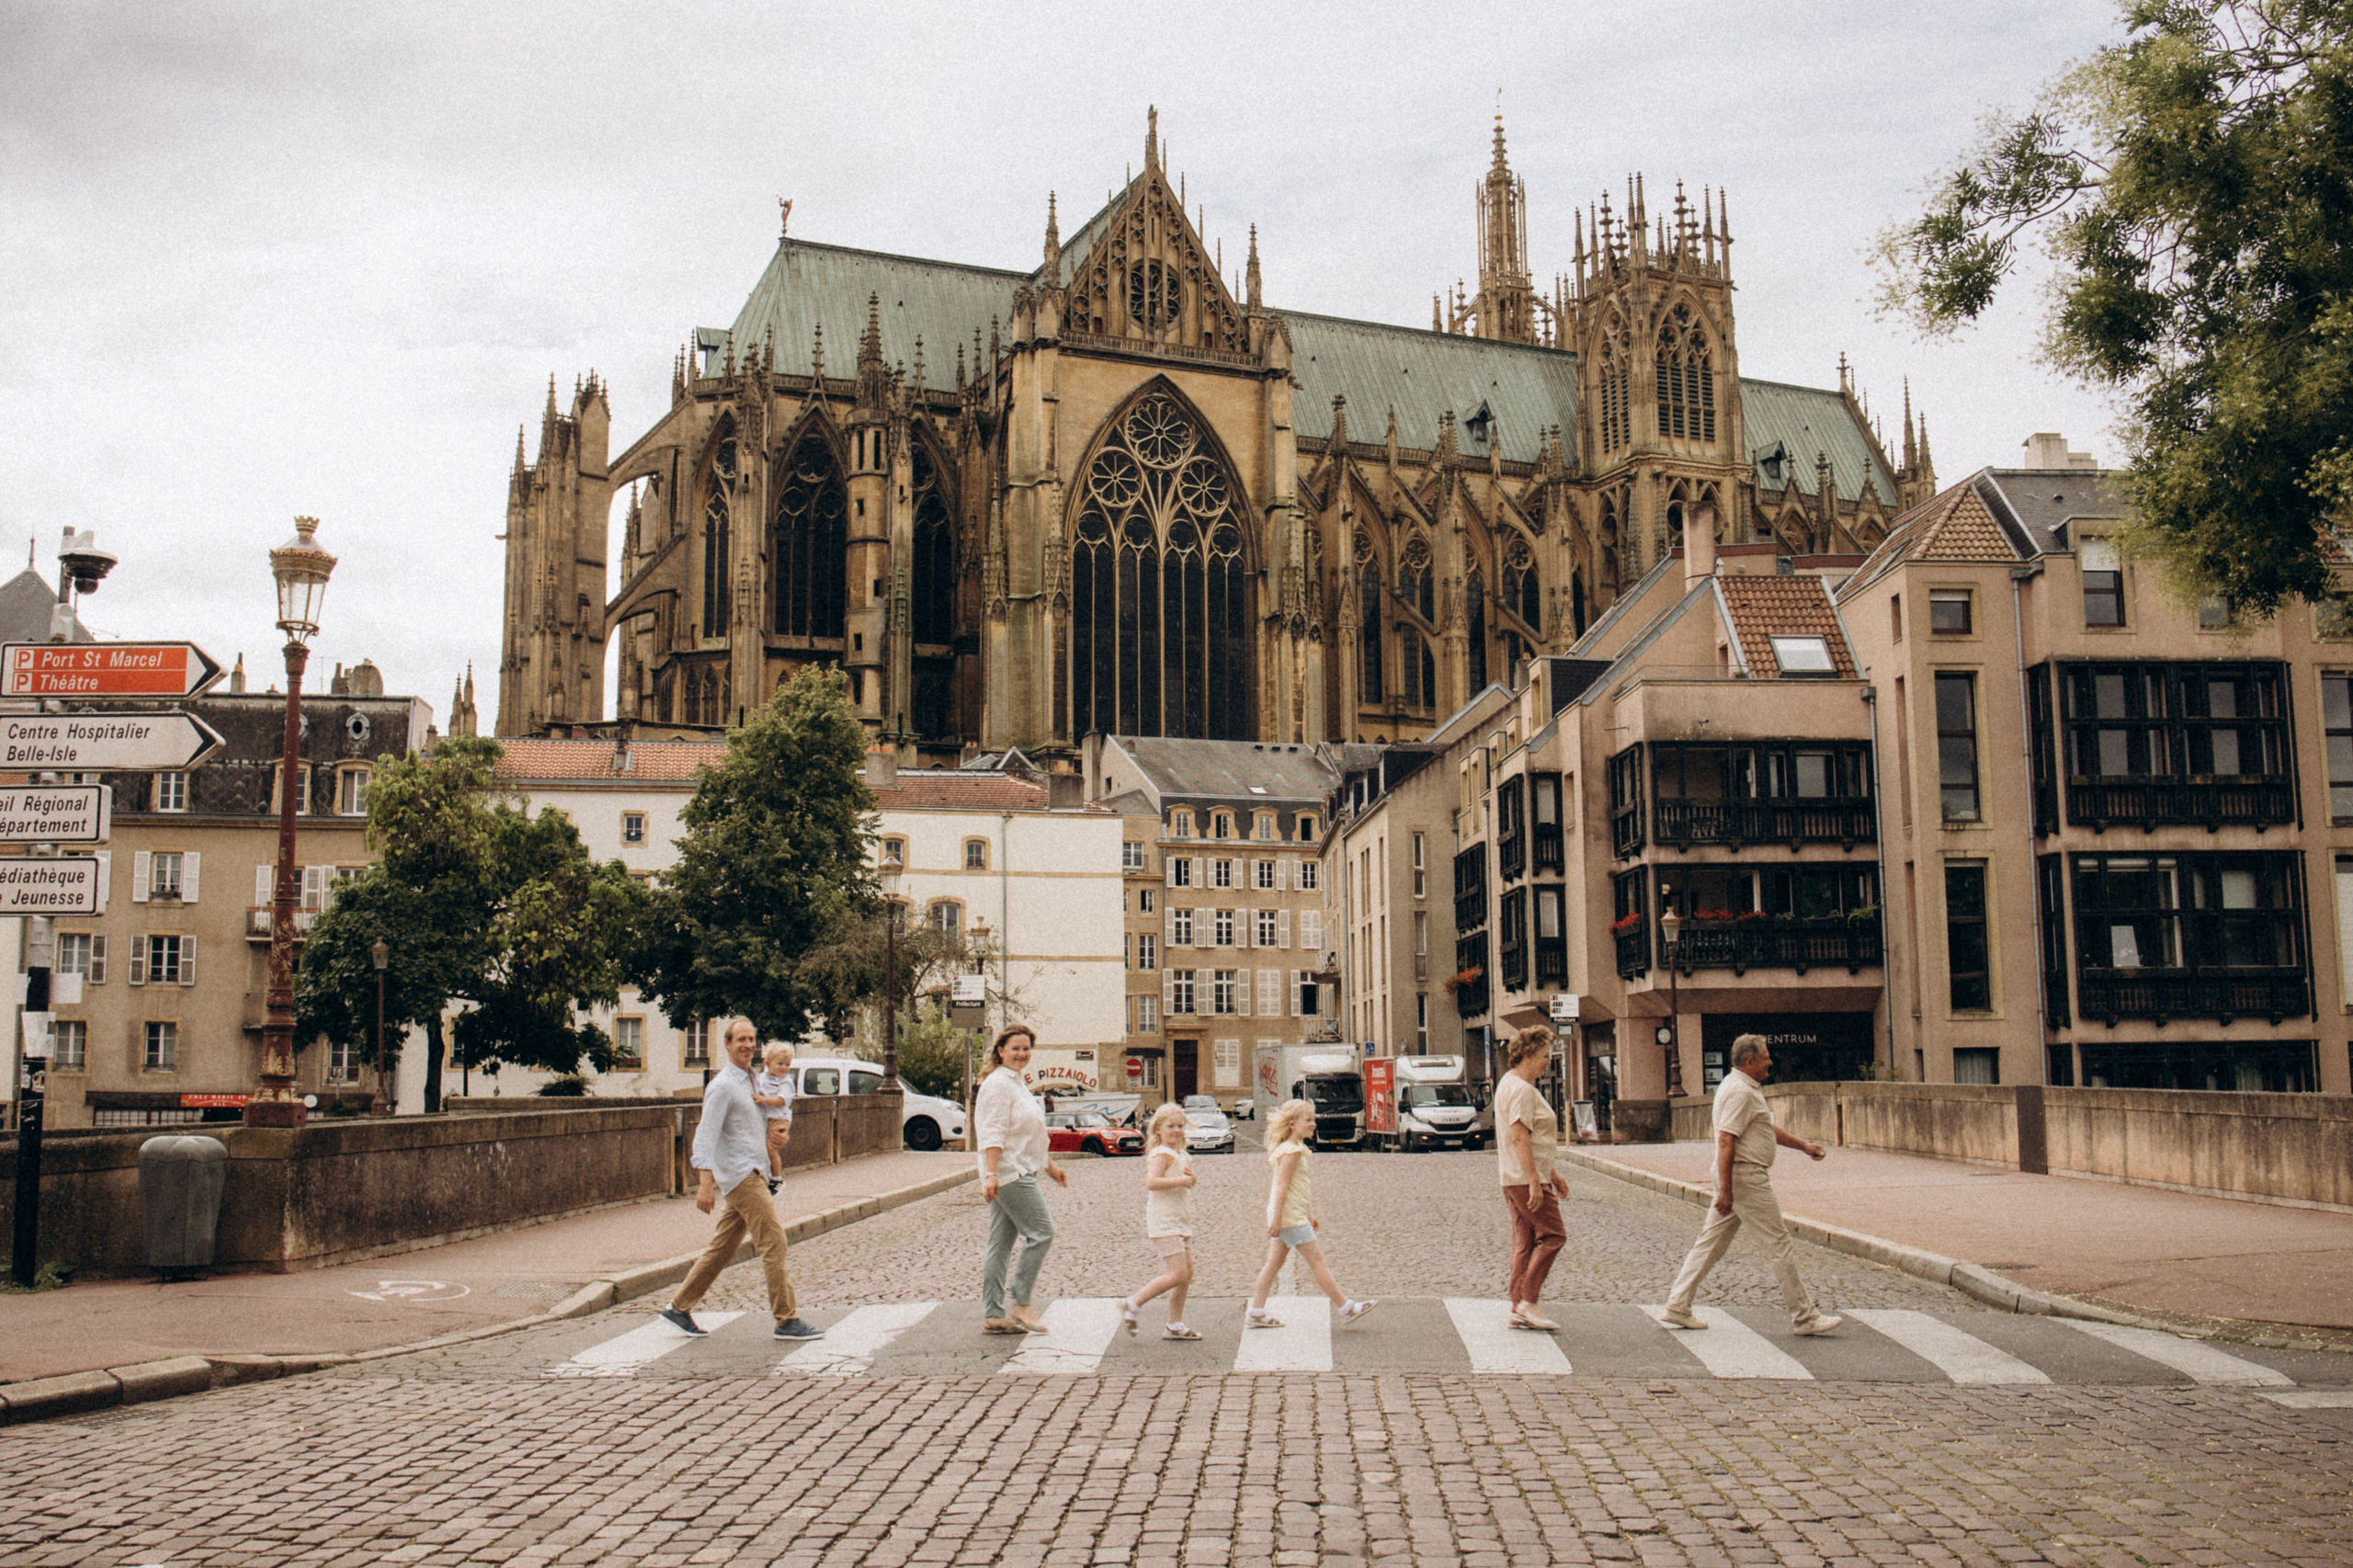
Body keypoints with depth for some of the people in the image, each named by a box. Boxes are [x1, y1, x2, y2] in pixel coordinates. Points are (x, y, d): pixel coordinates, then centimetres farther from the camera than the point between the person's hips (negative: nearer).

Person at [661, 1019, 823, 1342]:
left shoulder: (751, 1080, 17)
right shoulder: (723, 1085, -11)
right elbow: (706, 1133, -17)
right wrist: (706, 1182, -25)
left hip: (754, 1174, 9)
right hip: (740, 1174, -9)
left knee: (723, 1246, 12)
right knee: (774, 1242, -10)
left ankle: (679, 1307, 20)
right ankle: (787, 1320, -7)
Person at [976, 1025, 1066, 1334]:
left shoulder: (1017, 1084, 20)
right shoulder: (998, 1084, -11)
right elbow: (992, 1134, -20)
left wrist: (1050, 1166, 29)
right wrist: (991, 1174, -27)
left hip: (1020, 1172, 10)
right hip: (1010, 1172, -10)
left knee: (1000, 1245, 8)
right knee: (1041, 1232, -9)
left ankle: (993, 1315, 10)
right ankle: (1021, 1303, -4)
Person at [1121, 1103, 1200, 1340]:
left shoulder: (1181, 1155, 17)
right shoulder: (1162, 1154, -13)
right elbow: (1152, 1182, -27)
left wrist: (1192, 1178, 2)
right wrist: (1182, 1180, -23)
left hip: (1181, 1222, 10)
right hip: (1164, 1222, -10)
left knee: (1187, 1273, 8)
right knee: (1178, 1274, -13)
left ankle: (1175, 1325, 14)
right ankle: (1132, 1305, -4)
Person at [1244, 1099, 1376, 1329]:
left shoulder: (1293, 1148, 17)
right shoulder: (1292, 1151, -14)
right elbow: (1282, 1185, -20)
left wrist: (1309, 1215, 25)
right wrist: (1277, 1218, -23)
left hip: (1284, 1217, 10)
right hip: (1291, 1216, -10)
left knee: (1274, 1263, 9)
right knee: (1318, 1261, -4)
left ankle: (1255, 1313, 9)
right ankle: (1346, 1308, 1)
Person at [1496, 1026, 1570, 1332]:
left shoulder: (1514, 1085, 20)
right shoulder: (1521, 1089, -14)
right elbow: (1519, 1137, -22)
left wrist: (1552, 1174, 27)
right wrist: (1535, 1181, -25)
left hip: (1517, 1179, 11)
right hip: (1525, 1178, -11)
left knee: (1525, 1242, 9)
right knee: (1552, 1234, -9)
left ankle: (1518, 1310, 10)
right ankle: (1527, 1303, -9)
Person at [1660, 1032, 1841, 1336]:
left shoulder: (1747, 1088, 18)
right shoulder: (1740, 1091, -17)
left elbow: (1767, 1129, 30)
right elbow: (1726, 1141, -23)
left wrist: (1803, 1146, 30)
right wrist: (1725, 1190, -25)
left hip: (1735, 1177, 11)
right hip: (1745, 1177, -11)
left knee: (1711, 1243, 11)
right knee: (1781, 1245, -3)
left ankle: (1677, 1307, 12)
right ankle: (1803, 1317, 4)